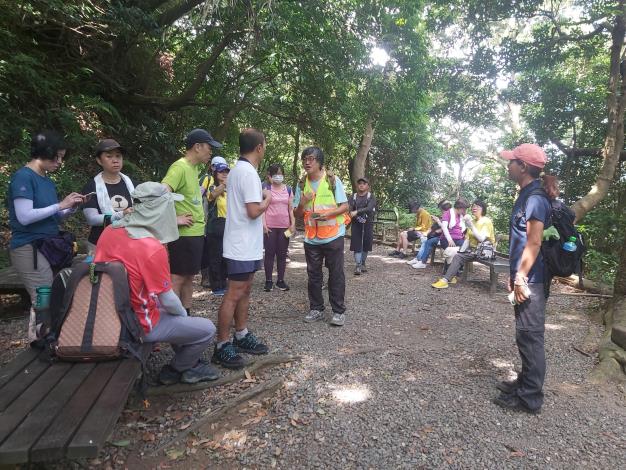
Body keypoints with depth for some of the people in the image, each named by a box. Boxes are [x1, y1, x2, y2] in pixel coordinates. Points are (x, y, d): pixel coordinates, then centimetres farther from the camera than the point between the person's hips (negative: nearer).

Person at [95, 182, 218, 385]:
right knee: (207, 329, 1)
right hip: (138, 323, -8)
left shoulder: (110, 231, -4)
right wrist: (184, 314, 3)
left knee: (176, 310, 29)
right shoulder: (153, 248, -27)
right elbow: (168, 300, -19)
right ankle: (174, 370, 22)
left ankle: (190, 362, 34)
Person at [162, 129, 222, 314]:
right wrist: (174, 219, -22)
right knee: (178, 278, -2)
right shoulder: (180, 167, -16)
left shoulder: (194, 167, 12)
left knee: (189, 277, 15)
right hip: (184, 234, -9)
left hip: (196, 232, 9)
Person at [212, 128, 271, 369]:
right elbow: (254, 211, -22)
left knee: (244, 291, 16)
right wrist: (268, 199, -6)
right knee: (234, 295, -4)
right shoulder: (249, 172, -18)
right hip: (243, 246, -10)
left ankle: (241, 336, 26)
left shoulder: (237, 170, 13)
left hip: (246, 245, 10)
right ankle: (222, 346, 4)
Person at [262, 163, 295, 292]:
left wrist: (293, 224, 3)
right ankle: (268, 281, 9)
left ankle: (281, 280, 16)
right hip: (270, 227, -3)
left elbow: (291, 208, 10)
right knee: (269, 253, 2)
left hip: (284, 227, 3)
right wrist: (264, 224, -10)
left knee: (282, 254, 8)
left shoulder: (288, 190, 9)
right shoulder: (266, 189, 0)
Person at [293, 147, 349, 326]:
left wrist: (327, 214, -21)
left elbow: (344, 206, -5)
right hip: (311, 238, 4)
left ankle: (339, 311, 12)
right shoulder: (302, 185, 6)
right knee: (313, 275, 11)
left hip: (333, 236, -4)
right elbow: (297, 214, 8)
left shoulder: (333, 180, -5)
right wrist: (302, 202, -13)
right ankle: (316, 309, 23)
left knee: (336, 274, 3)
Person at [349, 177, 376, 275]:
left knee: (366, 244, 5)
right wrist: (350, 214, -30)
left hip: (368, 224, 0)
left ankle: (363, 263, 21)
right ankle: (357, 265, -5)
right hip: (356, 224, 0)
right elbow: (349, 208, -7)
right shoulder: (353, 196, 7)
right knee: (357, 244, -5)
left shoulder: (371, 197, 1)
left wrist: (357, 212, -28)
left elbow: (369, 208, -17)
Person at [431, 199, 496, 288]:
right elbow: (467, 239, 7)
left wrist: (471, 226, -28)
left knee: (459, 257, -25)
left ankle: (445, 280, -28)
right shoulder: (473, 221, 12)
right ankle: (452, 276, -8)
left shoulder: (486, 221, -11)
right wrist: (461, 251, -7)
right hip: (472, 248, 8)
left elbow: (481, 238, -25)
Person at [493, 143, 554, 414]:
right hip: (524, 277, 10)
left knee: (530, 337, -1)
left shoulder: (535, 198, -16)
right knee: (525, 336, 18)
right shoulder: (526, 195, 14)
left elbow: (534, 242, -20)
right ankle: (525, 384, 31)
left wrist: (521, 278, -19)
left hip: (530, 280, -10)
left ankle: (530, 398, 10)